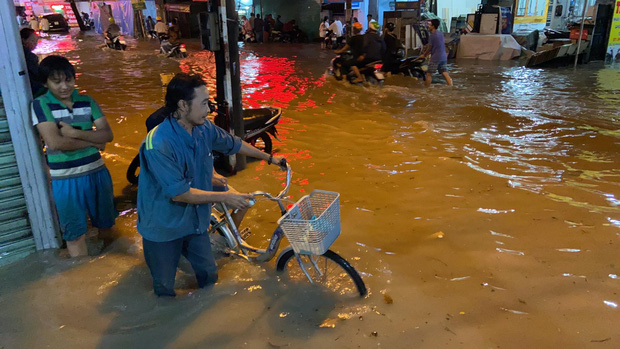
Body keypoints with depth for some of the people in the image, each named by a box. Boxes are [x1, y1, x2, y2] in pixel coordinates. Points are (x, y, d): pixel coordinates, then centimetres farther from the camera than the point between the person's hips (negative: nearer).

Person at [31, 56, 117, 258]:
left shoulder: (87, 102, 1)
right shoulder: (40, 105, -10)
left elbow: (108, 135, -6)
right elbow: (55, 142, -21)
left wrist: (76, 133, -20)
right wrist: (93, 141, -14)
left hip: (97, 172, 4)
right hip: (65, 179, -4)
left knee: (106, 224, 20)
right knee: (75, 232, 10)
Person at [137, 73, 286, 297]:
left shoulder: (204, 129, -10)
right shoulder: (158, 145, -32)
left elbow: (233, 144, 9)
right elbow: (179, 193, -29)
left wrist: (269, 158, 19)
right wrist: (225, 198, -25)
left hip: (195, 220, 6)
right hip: (164, 227, -6)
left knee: (209, 277, 15)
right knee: (165, 290, 9)